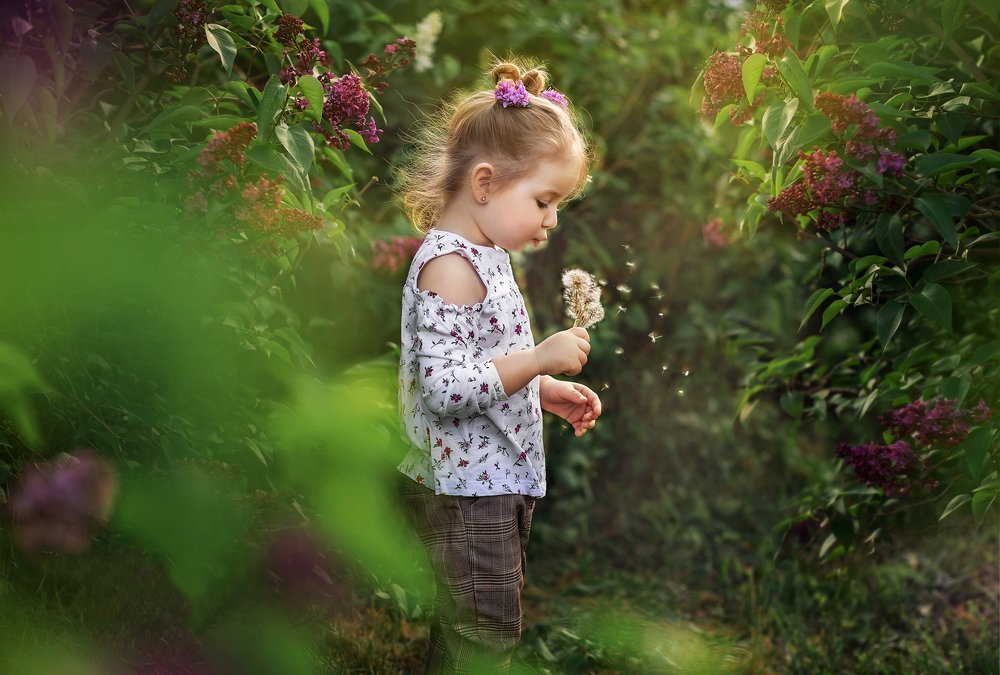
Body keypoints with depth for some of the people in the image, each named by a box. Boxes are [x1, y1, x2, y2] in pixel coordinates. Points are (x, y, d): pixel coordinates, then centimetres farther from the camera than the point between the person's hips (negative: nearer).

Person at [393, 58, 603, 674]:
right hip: (466, 490, -10)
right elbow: (444, 387, -28)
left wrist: (547, 390, 12)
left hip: (495, 483, 10)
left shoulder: (484, 255, 12)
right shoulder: (449, 266, -20)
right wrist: (540, 358, -28)